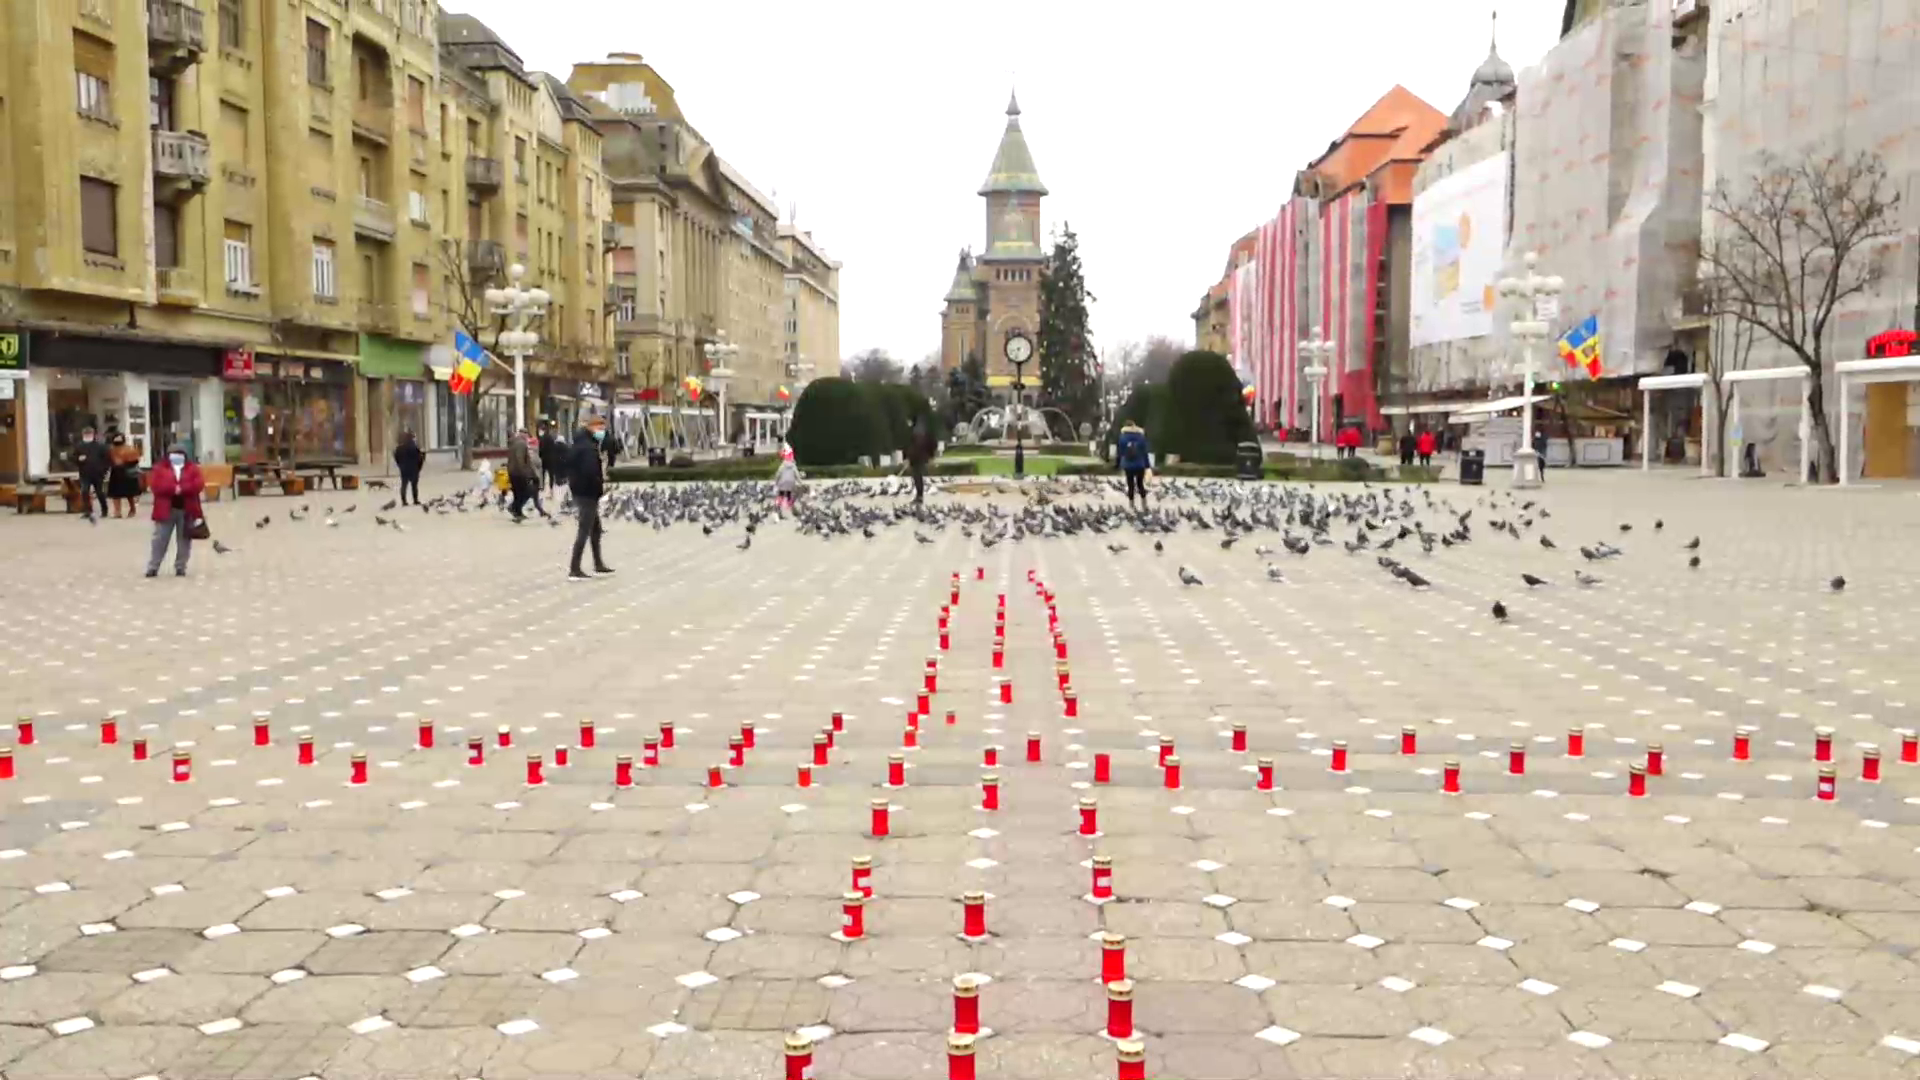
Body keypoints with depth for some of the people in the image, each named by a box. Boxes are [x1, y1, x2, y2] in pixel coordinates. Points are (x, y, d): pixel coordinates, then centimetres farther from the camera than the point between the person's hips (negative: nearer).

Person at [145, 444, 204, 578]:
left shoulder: (193, 468, 6)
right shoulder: (160, 468, 4)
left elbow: (199, 485, -7)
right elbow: (155, 485, -9)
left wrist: (182, 488, -18)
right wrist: (173, 488, -19)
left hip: (187, 510, 1)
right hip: (166, 510, -1)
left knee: (184, 540, 5)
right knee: (159, 539, 2)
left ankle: (180, 567, 15)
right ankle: (153, 567, 9)